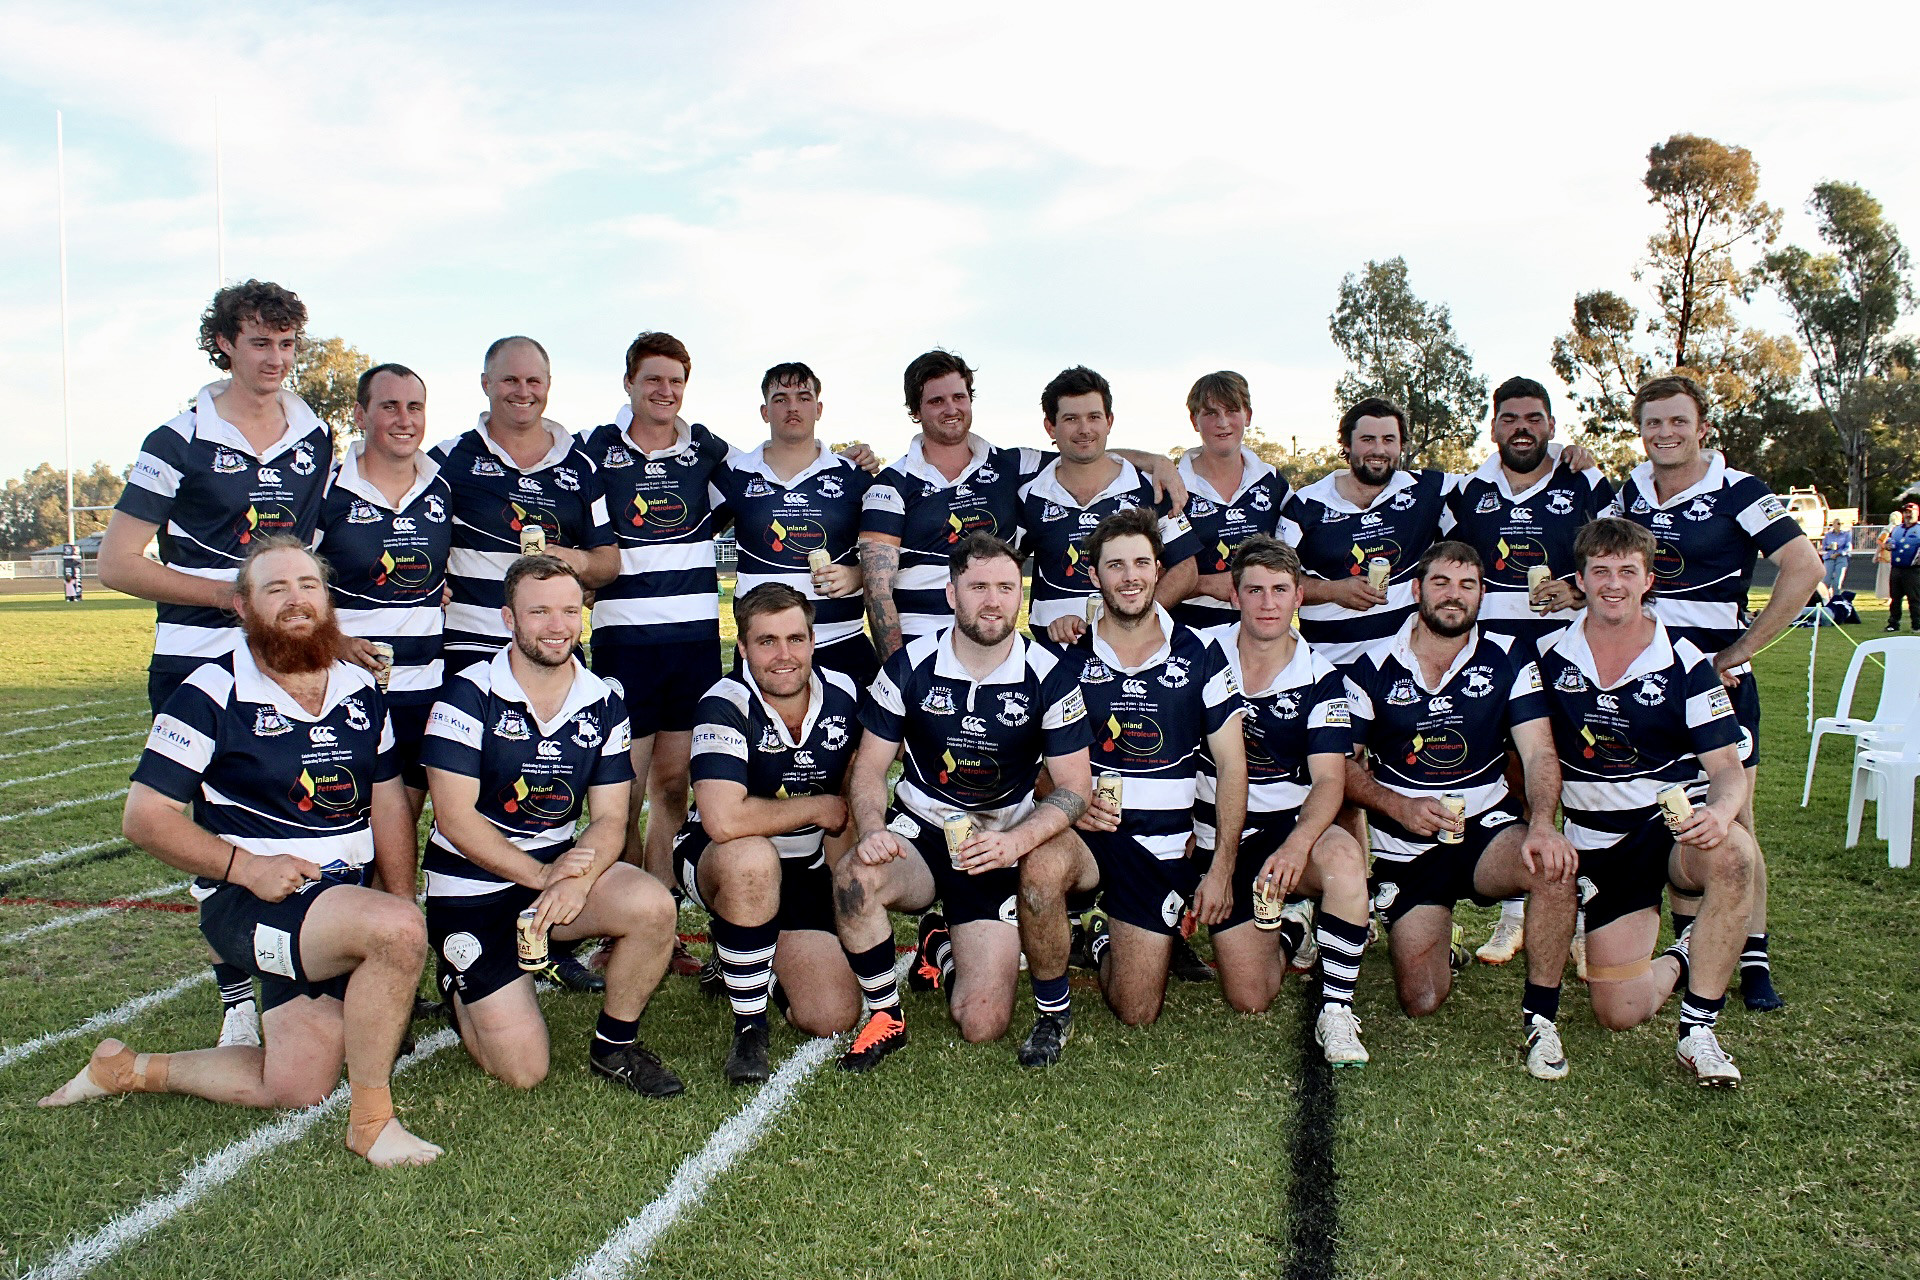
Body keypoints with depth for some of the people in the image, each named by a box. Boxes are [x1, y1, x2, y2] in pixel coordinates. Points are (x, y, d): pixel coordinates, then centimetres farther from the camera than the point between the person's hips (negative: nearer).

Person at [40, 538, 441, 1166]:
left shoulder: (361, 691, 7)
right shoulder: (213, 694, -9)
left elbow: (389, 803, 12)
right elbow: (144, 816, -8)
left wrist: (403, 904, 1)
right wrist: (245, 866, -19)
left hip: (344, 902, 6)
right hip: (248, 904, -6)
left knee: (294, 1089, 1)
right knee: (394, 930, -33)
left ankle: (131, 1069, 24)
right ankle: (371, 1118, -15)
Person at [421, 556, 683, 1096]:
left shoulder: (604, 703, 1)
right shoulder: (468, 695, -12)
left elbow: (610, 819, -3)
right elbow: (456, 818, -16)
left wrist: (578, 879, -24)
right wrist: (541, 875, -23)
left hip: (562, 867, 4)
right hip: (473, 886, -3)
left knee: (652, 905, -29)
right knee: (523, 1070, -10)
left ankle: (615, 1045, -3)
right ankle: (459, 986, 23)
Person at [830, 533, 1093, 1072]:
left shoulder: (1051, 677, -9)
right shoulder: (910, 665, -6)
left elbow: (1075, 786, -6)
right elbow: (868, 768, -1)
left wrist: (1016, 841, -25)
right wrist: (872, 829, -24)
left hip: (998, 851, 0)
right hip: (917, 835, 0)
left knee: (983, 1025, -10)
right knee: (855, 877, -36)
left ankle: (941, 946, 26)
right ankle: (885, 1016, -9)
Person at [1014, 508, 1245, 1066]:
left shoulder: (1198, 655, 0)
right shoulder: (1069, 658, -1)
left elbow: (1231, 766, 1)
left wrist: (1222, 869, -4)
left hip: (1163, 843, 1)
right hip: (1085, 830, -1)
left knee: (1137, 1011, -1)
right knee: (1042, 868, -38)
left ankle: (1107, 939, 35)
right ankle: (1052, 1011, -12)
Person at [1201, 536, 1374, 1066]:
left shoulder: (1321, 679, -6)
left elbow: (1329, 779, -16)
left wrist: (1295, 847, -33)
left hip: (1291, 825, -1)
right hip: (1219, 838, 1)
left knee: (1344, 857, -37)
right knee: (1250, 1001, -3)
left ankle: (1336, 1012, -21)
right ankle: (1290, 934, 31)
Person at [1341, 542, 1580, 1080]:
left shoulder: (1508, 660, -2)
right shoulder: (1374, 668, -2)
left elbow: (1539, 753, -11)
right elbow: (1343, 762, 0)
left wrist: (1542, 824, -30)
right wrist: (1399, 806, -18)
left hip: (1486, 828, 0)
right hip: (1406, 848, 0)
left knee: (1554, 866, -35)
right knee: (1421, 1002, -7)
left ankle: (1540, 1017, -15)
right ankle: (1439, 935, 30)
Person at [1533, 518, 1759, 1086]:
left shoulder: (1684, 664, -7)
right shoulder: (1551, 658, -2)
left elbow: (1728, 767, -10)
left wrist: (1719, 812, -32)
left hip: (1676, 825, -1)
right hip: (1599, 842, 2)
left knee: (1732, 853, -40)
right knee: (1619, 1013, -6)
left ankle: (1698, 1029, -22)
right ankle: (1681, 961, 32)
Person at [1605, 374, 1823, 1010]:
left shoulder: (1737, 492, -8)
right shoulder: (1631, 492, 7)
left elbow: (1803, 569, -15)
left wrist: (1739, 652, -15)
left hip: (1716, 674, -4)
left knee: (1731, 820, -2)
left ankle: (1754, 960, 8)